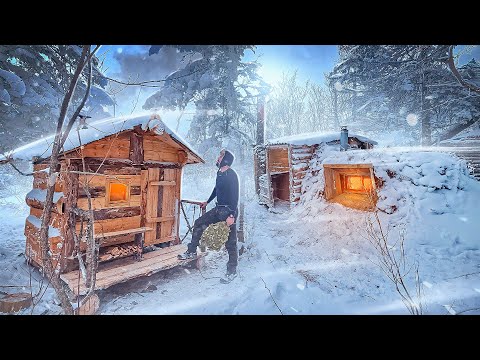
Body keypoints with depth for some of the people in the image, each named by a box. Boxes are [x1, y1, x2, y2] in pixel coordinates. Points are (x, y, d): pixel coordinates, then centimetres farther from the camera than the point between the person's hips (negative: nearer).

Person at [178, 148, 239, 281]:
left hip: (229, 211, -9)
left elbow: (235, 196, -22)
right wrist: (207, 202, 34)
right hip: (218, 209, 9)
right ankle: (192, 251, 26)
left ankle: (232, 270, 14)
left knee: (230, 242, -1)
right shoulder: (219, 173, 9)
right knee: (199, 223, 11)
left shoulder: (232, 175, -17)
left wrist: (232, 215, -26)